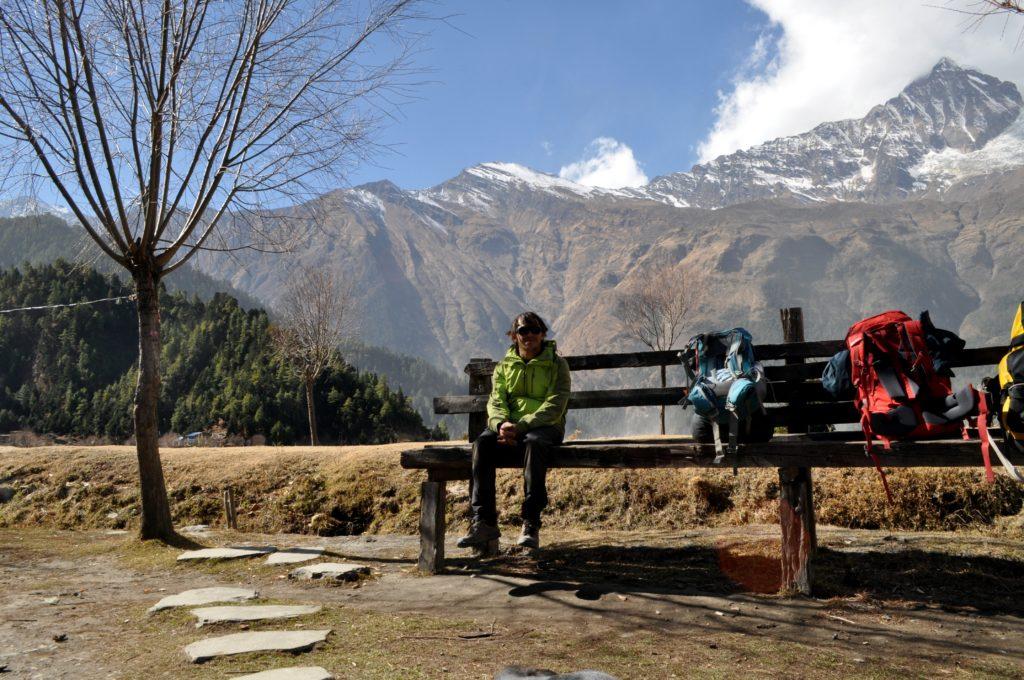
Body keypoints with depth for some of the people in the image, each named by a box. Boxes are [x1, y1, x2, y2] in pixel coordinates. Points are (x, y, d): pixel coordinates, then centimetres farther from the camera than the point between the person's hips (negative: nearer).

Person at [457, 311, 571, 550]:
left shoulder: (557, 364, 4)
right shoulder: (504, 366, 16)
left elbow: (555, 406, -9)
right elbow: (496, 401, 5)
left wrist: (520, 426, -21)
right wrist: (501, 424, -20)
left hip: (545, 426, -3)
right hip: (508, 425, 3)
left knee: (533, 442, -39)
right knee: (482, 443, -28)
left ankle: (531, 524, -37)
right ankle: (484, 522, -28)